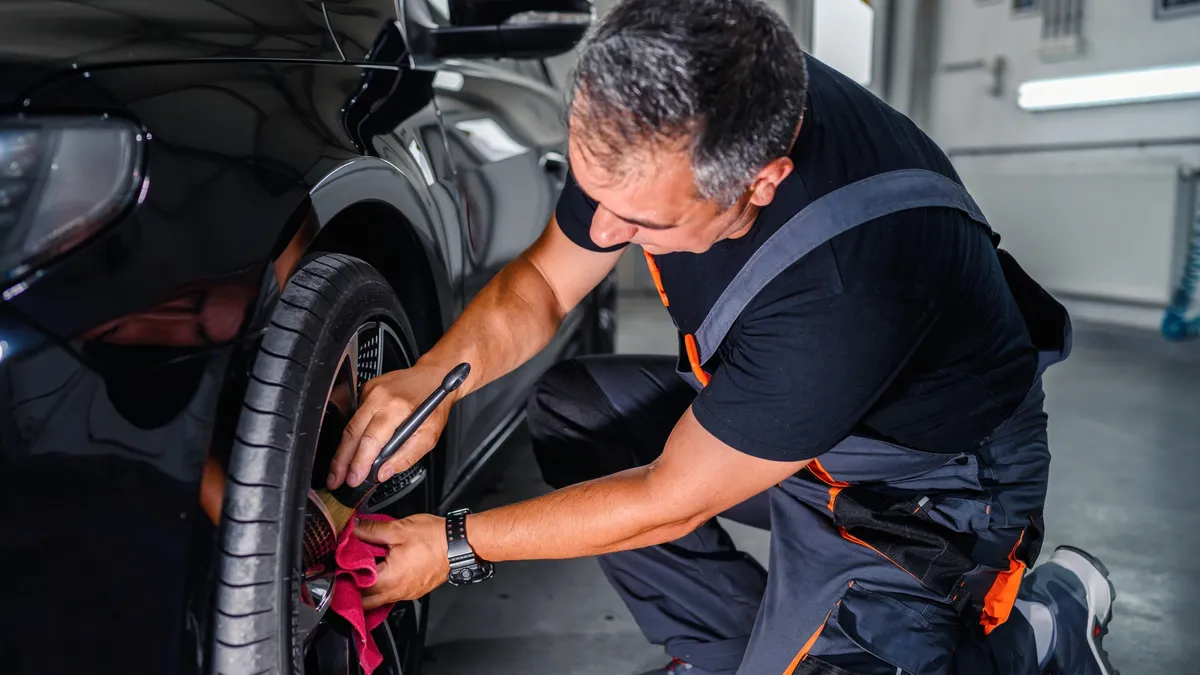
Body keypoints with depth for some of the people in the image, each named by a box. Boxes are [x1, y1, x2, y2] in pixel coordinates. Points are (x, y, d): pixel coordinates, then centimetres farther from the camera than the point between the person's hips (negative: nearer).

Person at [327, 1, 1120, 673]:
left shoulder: (848, 283, -41)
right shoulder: (661, 118, -20)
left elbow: (671, 500, -27)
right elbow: (542, 282, -4)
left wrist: (457, 546, -18)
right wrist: (432, 378, -23)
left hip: (926, 479, -6)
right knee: (571, 408, -3)